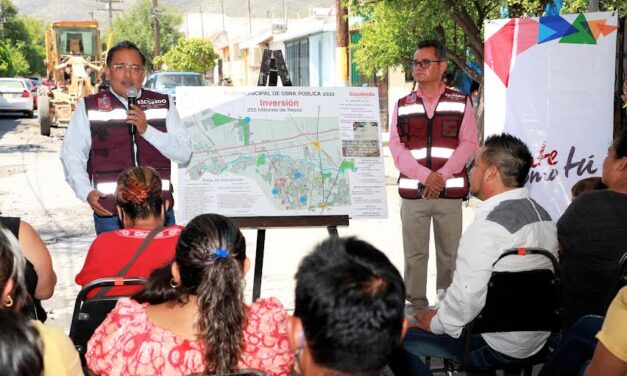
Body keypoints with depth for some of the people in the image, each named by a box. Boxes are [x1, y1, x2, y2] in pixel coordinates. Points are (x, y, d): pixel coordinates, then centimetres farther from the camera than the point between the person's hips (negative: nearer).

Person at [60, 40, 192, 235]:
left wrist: (147, 130, -11)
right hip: (109, 212, -1)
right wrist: (87, 192, -10)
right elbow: (71, 154, 5)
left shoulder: (163, 104, 8)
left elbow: (184, 153, 1)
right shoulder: (88, 107, 5)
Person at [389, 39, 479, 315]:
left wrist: (442, 175, -13)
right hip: (412, 191, 1)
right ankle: (416, 305, 12)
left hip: (450, 192, -1)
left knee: (450, 253, 4)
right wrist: (424, 175, -12)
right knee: (414, 254, 3)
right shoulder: (403, 105, 11)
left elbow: (468, 144, 0)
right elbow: (396, 147, 2)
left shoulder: (460, 102, 7)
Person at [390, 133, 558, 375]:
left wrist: (436, 323, -8)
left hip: (496, 346, -9)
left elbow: (466, 300, -27)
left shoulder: (489, 227, -26)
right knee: (444, 312, 31)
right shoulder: (542, 215, 3)